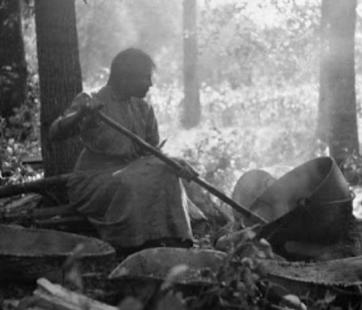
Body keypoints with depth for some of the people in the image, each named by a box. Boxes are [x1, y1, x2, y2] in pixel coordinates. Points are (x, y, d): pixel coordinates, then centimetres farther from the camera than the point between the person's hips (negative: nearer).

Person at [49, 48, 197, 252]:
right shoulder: (92, 103, -7)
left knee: (165, 177, -22)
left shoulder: (144, 110, 11)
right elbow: (55, 134, -18)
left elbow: (152, 152, 9)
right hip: (94, 180, -5)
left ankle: (173, 243, -26)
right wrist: (80, 115, -38)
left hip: (130, 174, 5)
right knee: (129, 187, -34)